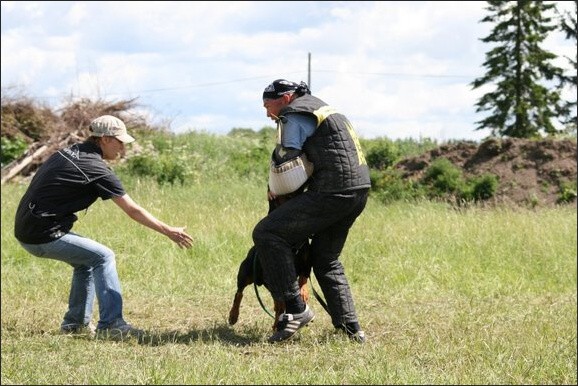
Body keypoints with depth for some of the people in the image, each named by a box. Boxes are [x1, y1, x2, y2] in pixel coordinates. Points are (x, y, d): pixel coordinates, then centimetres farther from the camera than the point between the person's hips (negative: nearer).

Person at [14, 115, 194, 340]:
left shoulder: (68, 152, 12)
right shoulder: (96, 169, -12)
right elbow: (133, 211, -10)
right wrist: (169, 232, -4)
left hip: (25, 231, 9)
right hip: (44, 236, -9)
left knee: (86, 258, 21)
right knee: (103, 257, -4)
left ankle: (75, 322, 22)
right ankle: (110, 324, -10)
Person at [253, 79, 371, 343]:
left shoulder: (294, 116, -4)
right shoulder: (318, 107, 26)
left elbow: (284, 161, -9)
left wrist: (274, 190, 11)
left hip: (334, 192, -10)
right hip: (359, 190, 10)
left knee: (266, 233, -11)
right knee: (326, 260, 21)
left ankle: (296, 309, -13)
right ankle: (350, 329, 18)